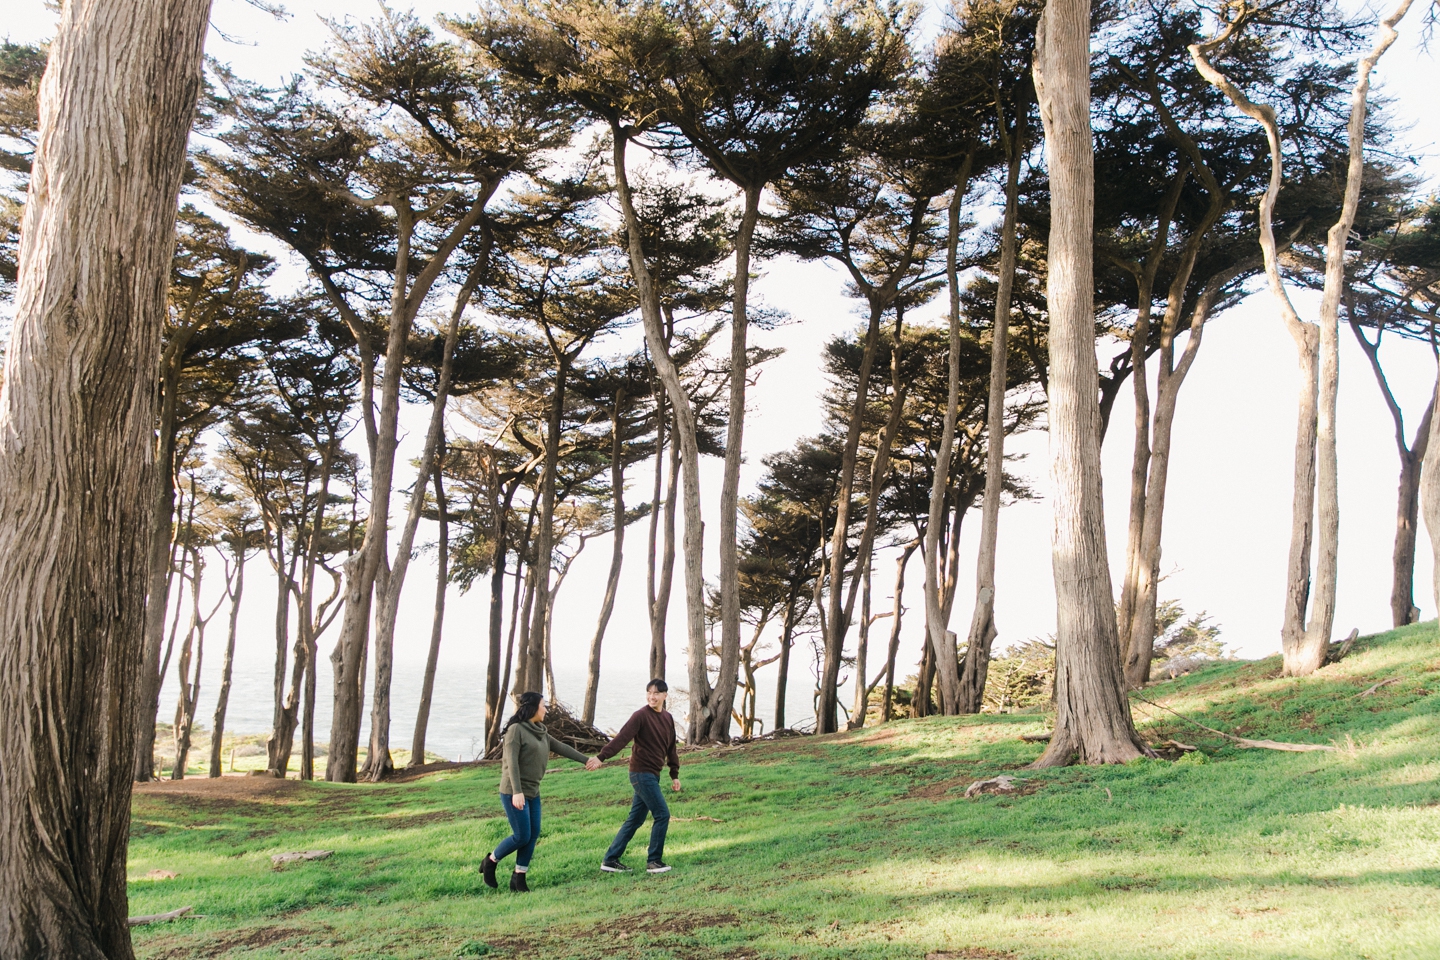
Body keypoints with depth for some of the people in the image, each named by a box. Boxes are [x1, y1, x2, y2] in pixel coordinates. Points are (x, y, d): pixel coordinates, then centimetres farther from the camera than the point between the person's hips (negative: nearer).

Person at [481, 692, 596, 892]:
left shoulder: (541, 733, 13)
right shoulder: (516, 729, -12)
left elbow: (562, 748, 16)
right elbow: (512, 762, -18)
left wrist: (586, 760, 13)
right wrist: (517, 792, -24)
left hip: (533, 792, 8)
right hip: (514, 792, -8)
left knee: (533, 836, 3)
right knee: (522, 836, -7)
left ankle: (519, 878, 11)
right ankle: (490, 861, 13)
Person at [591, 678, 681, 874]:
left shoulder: (668, 719, 11)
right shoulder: (641, 716, -12)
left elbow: (671, 748, 19)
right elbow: (621, 738, -22)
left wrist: (674, 775, 18)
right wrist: (601, 756, -32)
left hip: (653, 774, 8)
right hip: (642, 773, -8)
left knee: (635, 819, 11)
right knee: (662, 815, -8)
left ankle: (610, 860, 17)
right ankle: (654, 861, 3)